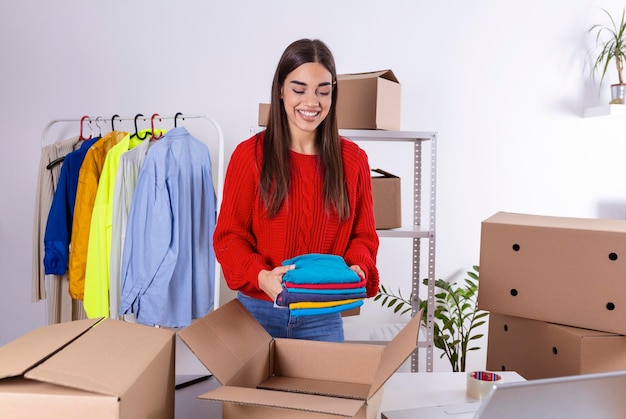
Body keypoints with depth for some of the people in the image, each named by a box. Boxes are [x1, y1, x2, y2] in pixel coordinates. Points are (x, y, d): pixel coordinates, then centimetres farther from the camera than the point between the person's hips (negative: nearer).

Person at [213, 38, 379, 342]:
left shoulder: (353, 159, 0)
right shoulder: (250, 155, -7)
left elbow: (363, 235, 6)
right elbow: (229, 235, -5)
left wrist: (357, 268, -16)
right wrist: (261, 277, -24)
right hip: (258, 312, -1)